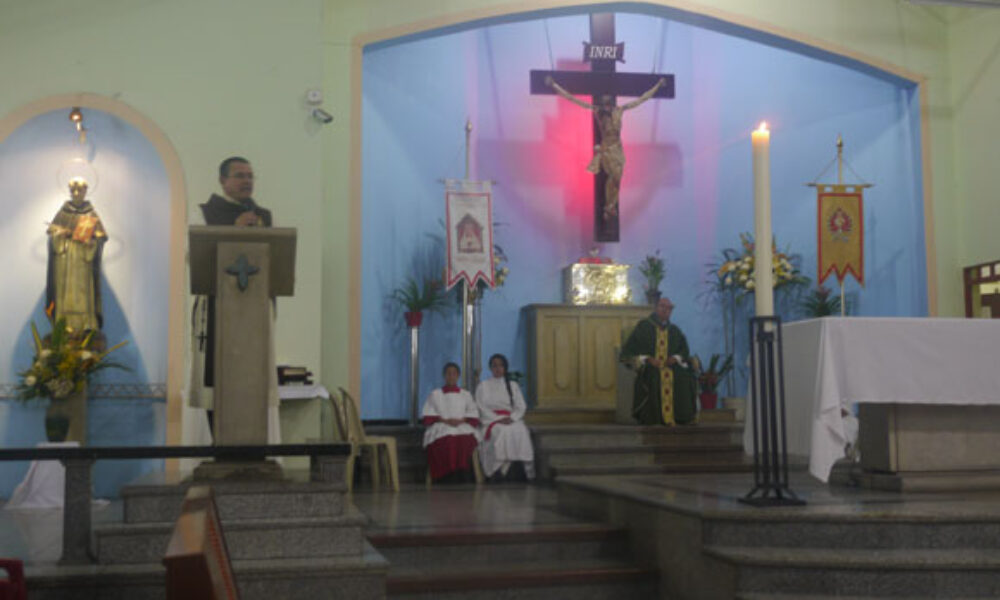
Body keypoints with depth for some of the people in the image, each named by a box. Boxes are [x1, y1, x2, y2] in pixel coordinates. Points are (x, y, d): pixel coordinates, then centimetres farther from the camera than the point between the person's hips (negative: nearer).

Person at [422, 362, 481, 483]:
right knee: (446, 443, -38)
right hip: (440, 428, -1)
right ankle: (447, 478, -39)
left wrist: (461, 420, -8)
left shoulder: (466, 395, 25)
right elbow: (427, 415, 8)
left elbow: (474, 414, 13)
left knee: (466, 441, -37)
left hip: (463, 427, 1)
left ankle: (462, 477, -37)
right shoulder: (435, 394, 21)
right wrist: (444, 420, -9)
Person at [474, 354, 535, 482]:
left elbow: (521, 407, 10)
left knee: (521, 431, -32)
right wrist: (499, 419, -15)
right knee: (502, 432, -36)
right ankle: (500, 475, -39)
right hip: (491, 421, -2)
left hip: (512, 420, 2)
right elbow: (481, 408, 1)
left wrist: (511, 418, -11)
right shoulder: (483, 386, 14)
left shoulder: (513, 385, 22)